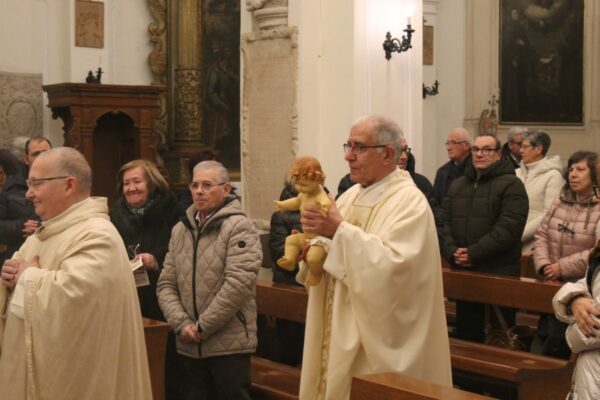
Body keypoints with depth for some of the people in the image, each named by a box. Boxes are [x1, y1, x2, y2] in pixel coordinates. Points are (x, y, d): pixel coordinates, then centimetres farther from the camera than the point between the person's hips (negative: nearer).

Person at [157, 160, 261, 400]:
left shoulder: (239, 227, -9)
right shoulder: (180, 230, 11)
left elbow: (238, 284, -18)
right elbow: (166, 284, 8)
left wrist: (202, 327, -14)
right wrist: (182, 324, -8)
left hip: (229, 344, -6)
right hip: (189, 346, 6)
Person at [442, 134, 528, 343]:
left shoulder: (511, 185, -5)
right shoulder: (457, 185, 15)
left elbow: (508, 228, -16)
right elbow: (444, 221, 8)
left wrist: (474, 253, -19)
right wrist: (451, 251, -10)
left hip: (498, 273, -5)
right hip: (462, 272, 6)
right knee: (465, 334, 14)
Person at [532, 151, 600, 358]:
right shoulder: (560, 201, 9)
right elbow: (541, 235, 6)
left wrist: (563, 267, -19)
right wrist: (543, 265, -11)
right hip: (552, 285, 6)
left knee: (559, 344, 4)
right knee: (543, 335, 12)